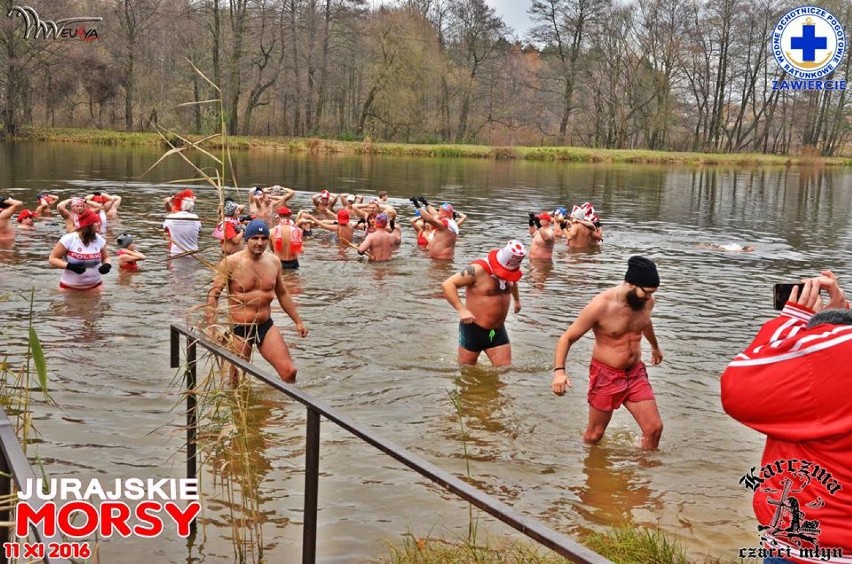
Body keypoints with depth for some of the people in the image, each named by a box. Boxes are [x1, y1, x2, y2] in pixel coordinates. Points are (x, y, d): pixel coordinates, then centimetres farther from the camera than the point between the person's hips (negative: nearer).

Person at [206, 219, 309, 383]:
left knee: (290, 372, -6)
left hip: (266, 327, 4)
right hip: (239, 329, -3)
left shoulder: (274, 262, 4)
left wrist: (298, 321, 19)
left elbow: (282, 294, 17)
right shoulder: (231, 263, -11)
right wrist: (211, 326, -21)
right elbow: (213, 294, -11)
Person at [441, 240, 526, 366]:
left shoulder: (509, 269, 3)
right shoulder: (478, 269, -21)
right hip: (473, 329, -6)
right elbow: (447, 284, -25)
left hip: (498, 331, 6)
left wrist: (517, 300, 30)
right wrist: (461, 310, -32)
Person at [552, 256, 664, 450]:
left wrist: (655, 346, 39)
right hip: (606, 376, -5)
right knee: (594, 435, 9)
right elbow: (567, 338, -17)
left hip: (636, 373, 5)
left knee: (654, 428, -1)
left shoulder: (647, 301, -6)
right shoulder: (601, 305, -24)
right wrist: (559, 371, -32)